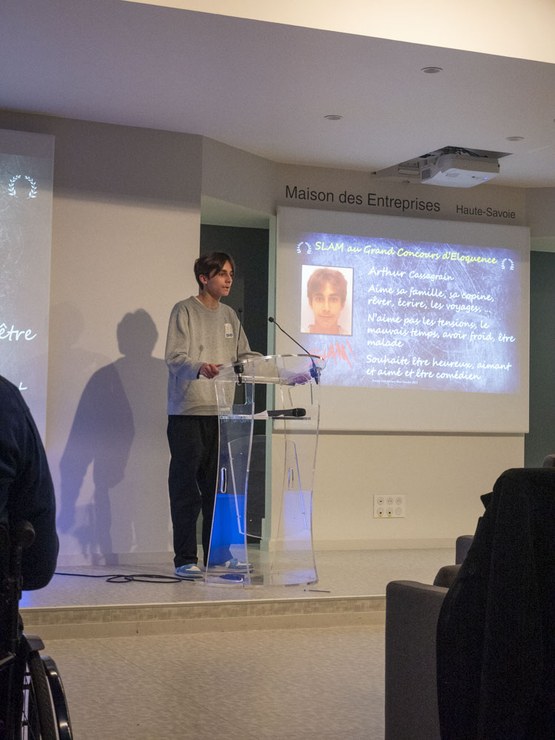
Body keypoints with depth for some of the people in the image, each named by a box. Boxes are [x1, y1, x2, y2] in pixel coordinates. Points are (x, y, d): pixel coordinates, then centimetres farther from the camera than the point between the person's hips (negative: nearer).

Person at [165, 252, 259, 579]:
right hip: (187, 413, -6)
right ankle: (185, 559, 2)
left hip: (221, 411, 6)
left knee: (218, 486, 8)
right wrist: (200, 368, -31)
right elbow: (174, 357, -12)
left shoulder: (229, 316, 17)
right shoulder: (185, 310, -2)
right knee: (186, 487, -4)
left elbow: (244, 356, 19)